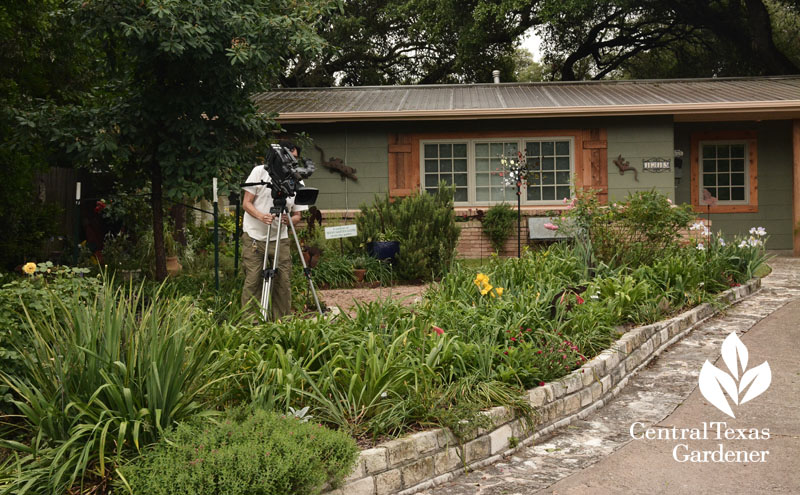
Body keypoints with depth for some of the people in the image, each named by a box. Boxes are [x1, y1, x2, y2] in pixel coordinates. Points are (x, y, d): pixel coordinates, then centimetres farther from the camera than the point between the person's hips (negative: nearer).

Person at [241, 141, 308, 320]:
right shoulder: (260, 172, -3)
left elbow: (297, 215, 5)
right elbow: (246, 203, -3)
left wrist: (290, 220, -20)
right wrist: (261, 216, -23)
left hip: (280, 239, 3)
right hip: (254, 236, -2)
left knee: (283, 283, 0)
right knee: (252, 282, -6)